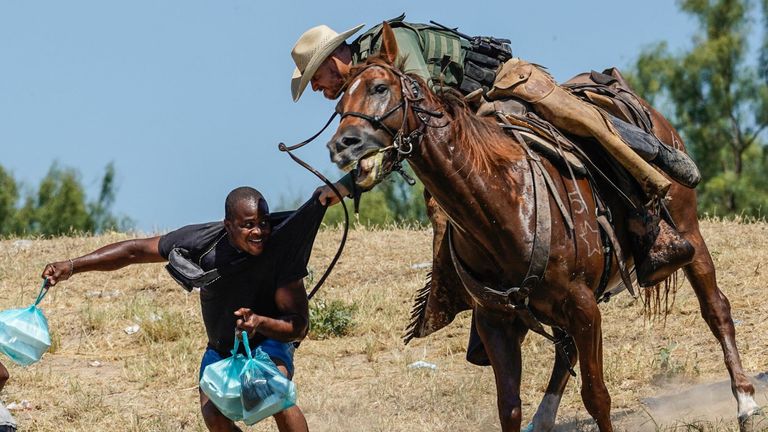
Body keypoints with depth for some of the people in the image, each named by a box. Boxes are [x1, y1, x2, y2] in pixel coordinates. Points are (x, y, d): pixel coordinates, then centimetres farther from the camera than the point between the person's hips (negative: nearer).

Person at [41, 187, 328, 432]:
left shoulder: (281, 252, -31)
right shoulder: (202, 242, -27)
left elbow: (300, 326, -28)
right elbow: (135, 251, -17)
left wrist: (260, 322, -50)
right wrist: (72, 266, -23)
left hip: (269, 340, -3)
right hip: (221, 347, 3)